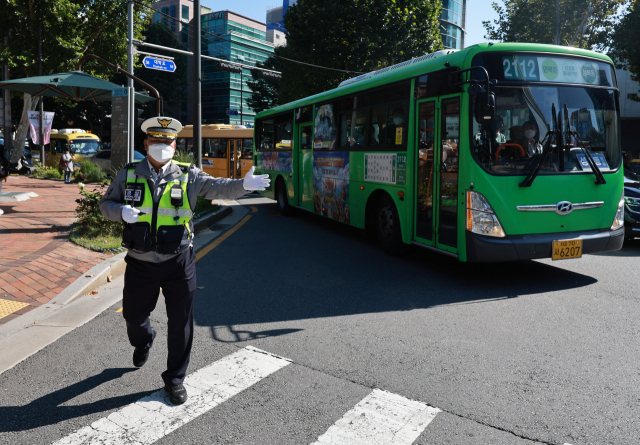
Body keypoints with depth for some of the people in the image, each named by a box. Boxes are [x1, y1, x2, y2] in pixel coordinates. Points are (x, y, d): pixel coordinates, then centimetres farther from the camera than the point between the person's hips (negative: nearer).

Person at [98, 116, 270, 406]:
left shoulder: (188, 176, 0)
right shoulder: (128, 175, 4)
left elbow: (218, 187, -10)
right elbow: (106, 204, 10)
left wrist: (243, 185, -30)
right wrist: (122, 211, -14)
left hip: (178, 263, -1)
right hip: (140, 263, 2)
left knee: (180, 323, 4)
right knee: (133, 315, 16)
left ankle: (175, 379, 24)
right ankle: (143, 341, 54)